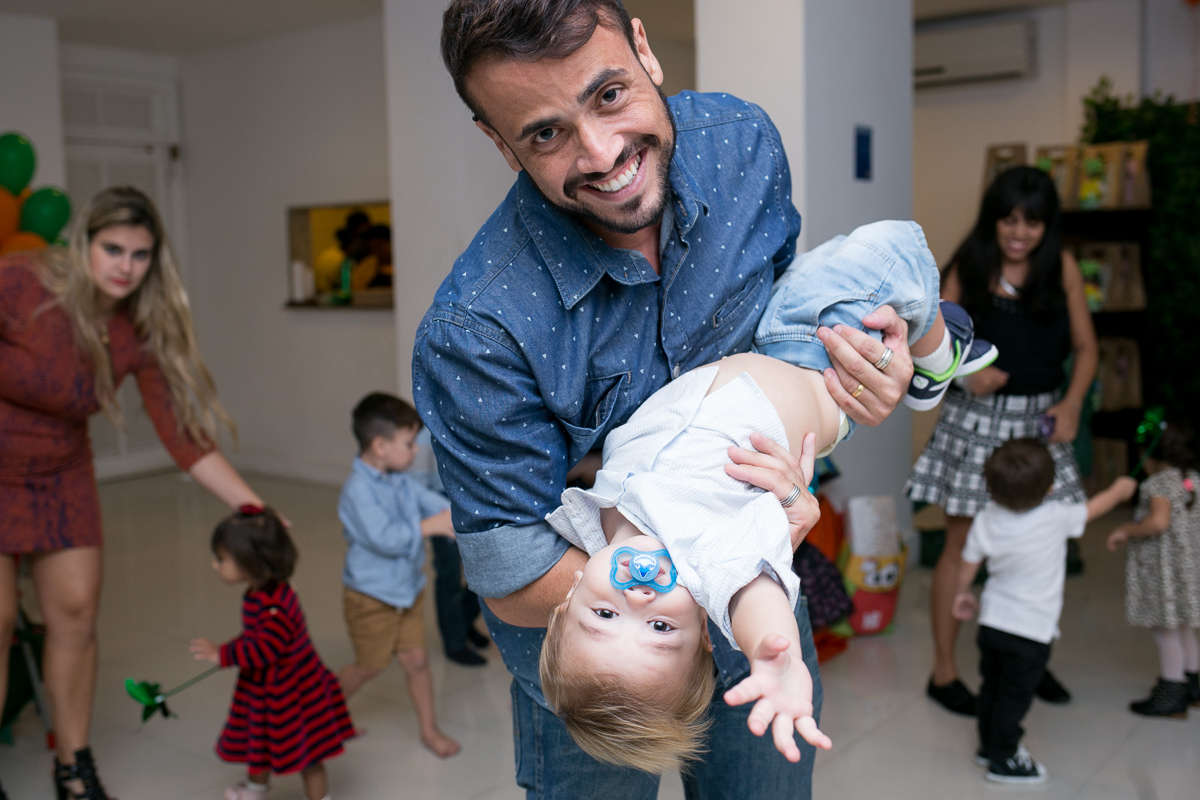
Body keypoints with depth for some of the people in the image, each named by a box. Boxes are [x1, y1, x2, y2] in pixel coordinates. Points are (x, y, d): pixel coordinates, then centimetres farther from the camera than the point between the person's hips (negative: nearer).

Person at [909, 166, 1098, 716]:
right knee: (962, 544, 2)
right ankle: (944, 672, 13)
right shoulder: (968, 269, -3)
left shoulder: (1062, 269, 1)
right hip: (976, 417, -2)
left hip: (1040, 418, 3)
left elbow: (1085, 347, 5)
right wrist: (967, 371, -21)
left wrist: (1072, 402, -10)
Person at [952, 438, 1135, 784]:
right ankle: (1003, 760, 17)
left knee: (992, 686, 20)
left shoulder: (986, 519, -9)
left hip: (991, 621, 5)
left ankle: (988, 744, 37)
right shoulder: (1056, 517, -20)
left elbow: (968, 562, 4)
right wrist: (1120, 488, 20)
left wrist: (962, 594, 23)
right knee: (1015, 695, 6)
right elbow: (1096, 507, -1)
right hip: (1030, 631, -5)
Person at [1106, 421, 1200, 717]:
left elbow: (1159, 521, -31)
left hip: (1164, 572, -9)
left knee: (1166, 632, 1)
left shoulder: (1159, 484, -18)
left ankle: (1172, 696, 10)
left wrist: (1125, 531, -19)